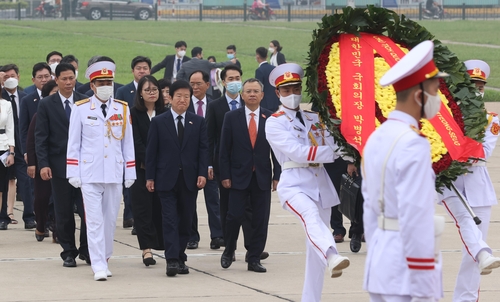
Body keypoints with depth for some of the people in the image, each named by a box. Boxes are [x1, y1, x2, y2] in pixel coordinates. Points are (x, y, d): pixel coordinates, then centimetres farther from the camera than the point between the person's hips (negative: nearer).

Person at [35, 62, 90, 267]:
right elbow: (40, 137, 0)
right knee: (64, 214, 3)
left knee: (87, 211, -3)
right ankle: (68, 253, 13)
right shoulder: (46, 105, 3)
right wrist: (43, 164, -9)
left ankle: (86, 250, 11)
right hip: (59, 164, -1)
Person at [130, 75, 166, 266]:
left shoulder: (165, 114, 8)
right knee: (143, 207, -5)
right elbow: (136, 142, -7)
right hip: (141, 168, -2)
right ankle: (146, 248, -8)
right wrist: (149, 162, -15)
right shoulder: (134, 114, 0)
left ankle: (165, 243, 10)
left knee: (161, 206, 3)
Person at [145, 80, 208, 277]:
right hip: (167, 178, -2)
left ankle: (180, 257, 16)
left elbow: (203, 149, 5)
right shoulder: (158, 122, 3)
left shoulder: (198, 122, 8)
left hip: (190, 179, 2)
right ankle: (172, 260, -14)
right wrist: (150, 177, -3)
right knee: (170, 219, -9)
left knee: (185, 220, 6)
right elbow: (151, 151, 2)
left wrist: (202, 173, -6)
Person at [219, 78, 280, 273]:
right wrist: (225, 175, -5)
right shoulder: (231, 117, 3)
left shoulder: (271, 118, 5)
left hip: (262, 177, 1)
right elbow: (225, 149, 2)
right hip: (239, 176, -1)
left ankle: (254, 259, 9)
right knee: (235, 216, -6)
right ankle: (228, 251, 17)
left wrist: (277, 175, -1)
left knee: (260, 220, 1)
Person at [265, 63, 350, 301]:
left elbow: (333, 145, 3)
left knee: (315, 247, 7)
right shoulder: (274, 123, -1)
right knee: (311, 216, -37)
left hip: (321, 184, 6)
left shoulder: (314, 119, 16)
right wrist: (332, 152, -16)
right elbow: (297, 152, -13)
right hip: (294, 185, -6)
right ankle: (332, 258, -64)